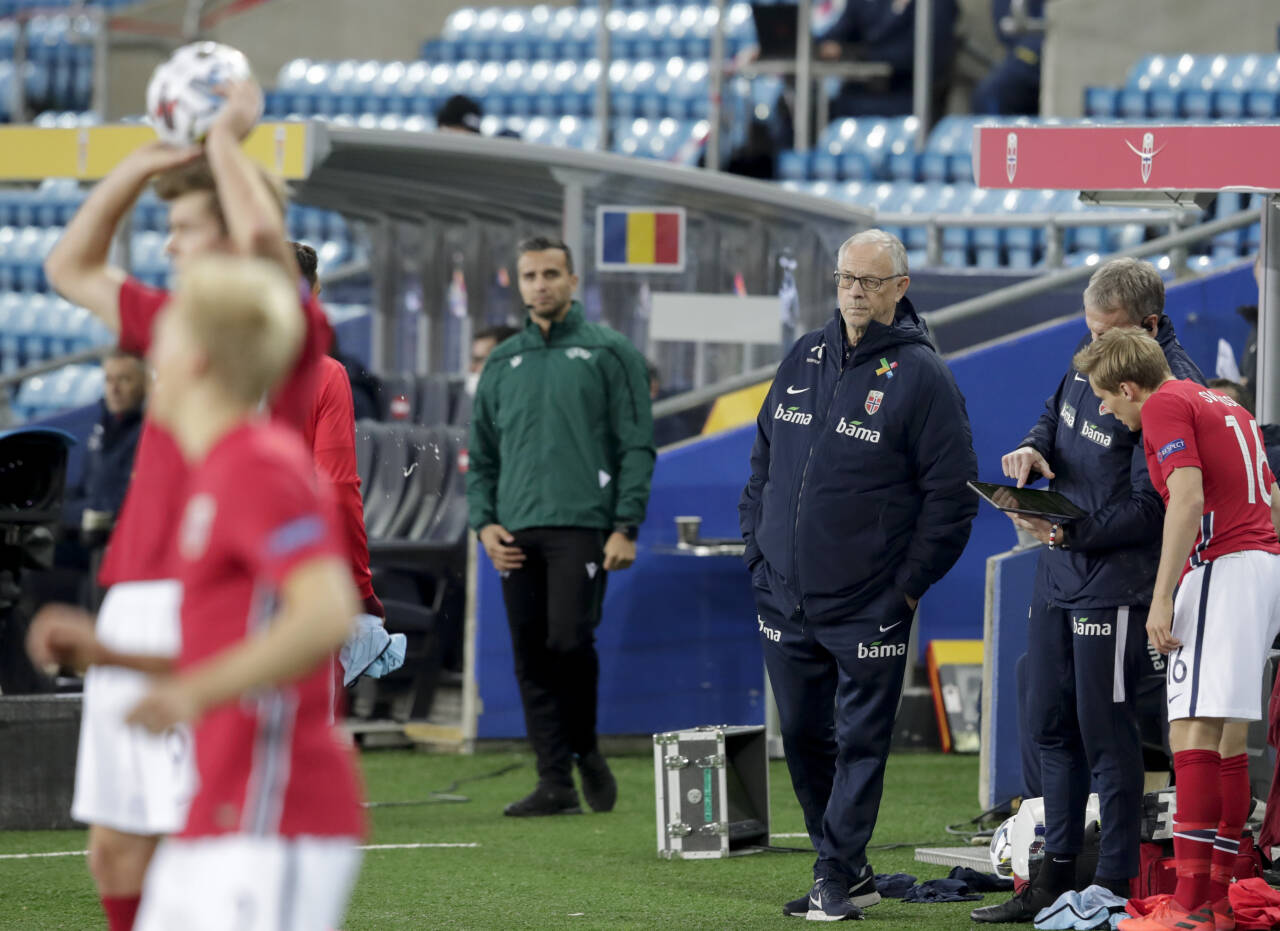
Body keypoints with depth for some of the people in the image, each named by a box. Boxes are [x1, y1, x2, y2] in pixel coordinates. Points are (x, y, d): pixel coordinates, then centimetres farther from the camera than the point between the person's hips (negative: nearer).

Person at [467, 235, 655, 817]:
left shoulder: (609, 354, 5)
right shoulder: (502, 364, 17)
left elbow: (637, 446, 0)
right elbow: (481, 454, 20)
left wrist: (626, 527, -9)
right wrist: (484, 522, 4)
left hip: (582, 524, -4)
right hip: (516, 532, 4)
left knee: (569, 639, -16)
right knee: (531, 658, 1)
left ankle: (585, 748, 7)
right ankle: (554, 782, 4)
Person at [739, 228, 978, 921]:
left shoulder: (920, 375, -8)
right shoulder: (804, 359, 9)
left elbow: (952, 493, -8)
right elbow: (763, 462, 19)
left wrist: (909, 584, -10)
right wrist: (757, 551, 11)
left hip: (869, 607, -6)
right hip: (784, 598, 6)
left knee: (859, 742, 0)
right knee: (803, 736, 11)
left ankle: (836, 878, 5)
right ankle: (847, 870, 23)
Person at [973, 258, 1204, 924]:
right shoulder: (1092, 361, 6)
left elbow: (1148, 509, -20)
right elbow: (1055, 416, 22)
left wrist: (1072, 531, -27)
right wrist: (1034, 447, 0)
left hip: (1114, 577, -9)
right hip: (1058, 571, 9)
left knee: (1106, 734, -5)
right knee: (1051, 726, 14)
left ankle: (1116, 887, 2)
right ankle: (1055, 876, 22)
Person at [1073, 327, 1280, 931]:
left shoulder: (1165, 405, -5)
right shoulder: (1224, 405, 23)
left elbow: (1188, 496, -18)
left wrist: (1162, 598, -20)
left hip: (1222, 566, -10)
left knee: (1193, 733, -14)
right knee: (1227, 740, 10)